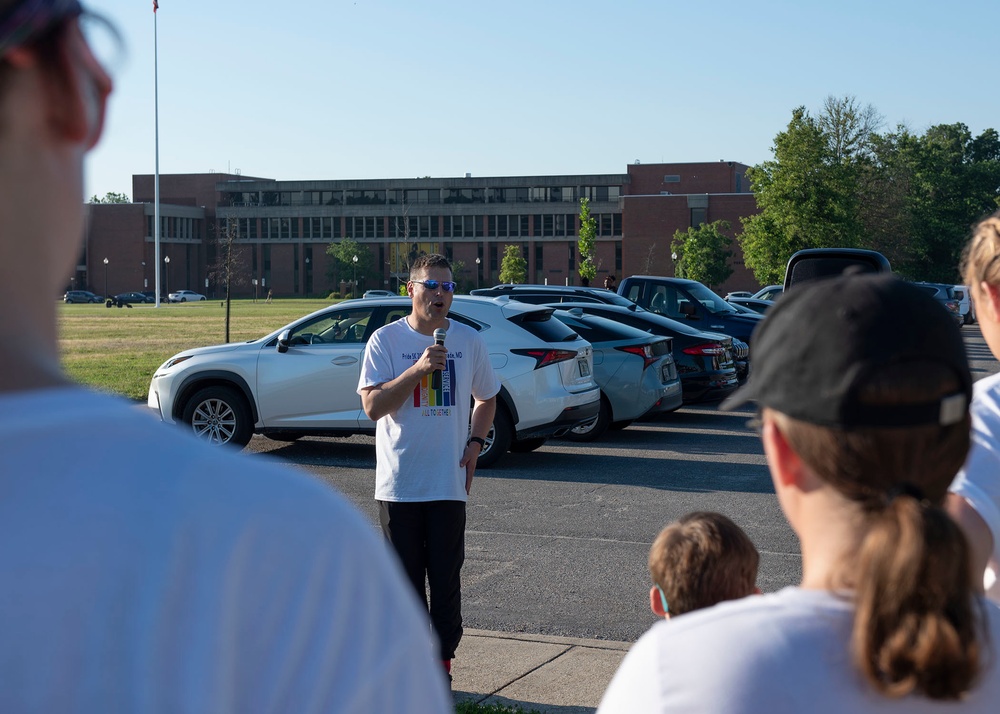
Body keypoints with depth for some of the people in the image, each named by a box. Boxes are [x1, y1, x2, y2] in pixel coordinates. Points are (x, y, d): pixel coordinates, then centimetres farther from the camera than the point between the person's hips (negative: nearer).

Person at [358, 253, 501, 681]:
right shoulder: (386, 340, -3)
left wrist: (475, 442, 3)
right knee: (405, 581, 7)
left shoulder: (468, 340, 6)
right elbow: (373, 406, -12)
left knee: (446, 581, 3)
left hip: (449, 484, 2)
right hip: (398, 484, -1)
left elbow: (486, 399, 20)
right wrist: (418, 369, -21)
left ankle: (442, 662, 14)